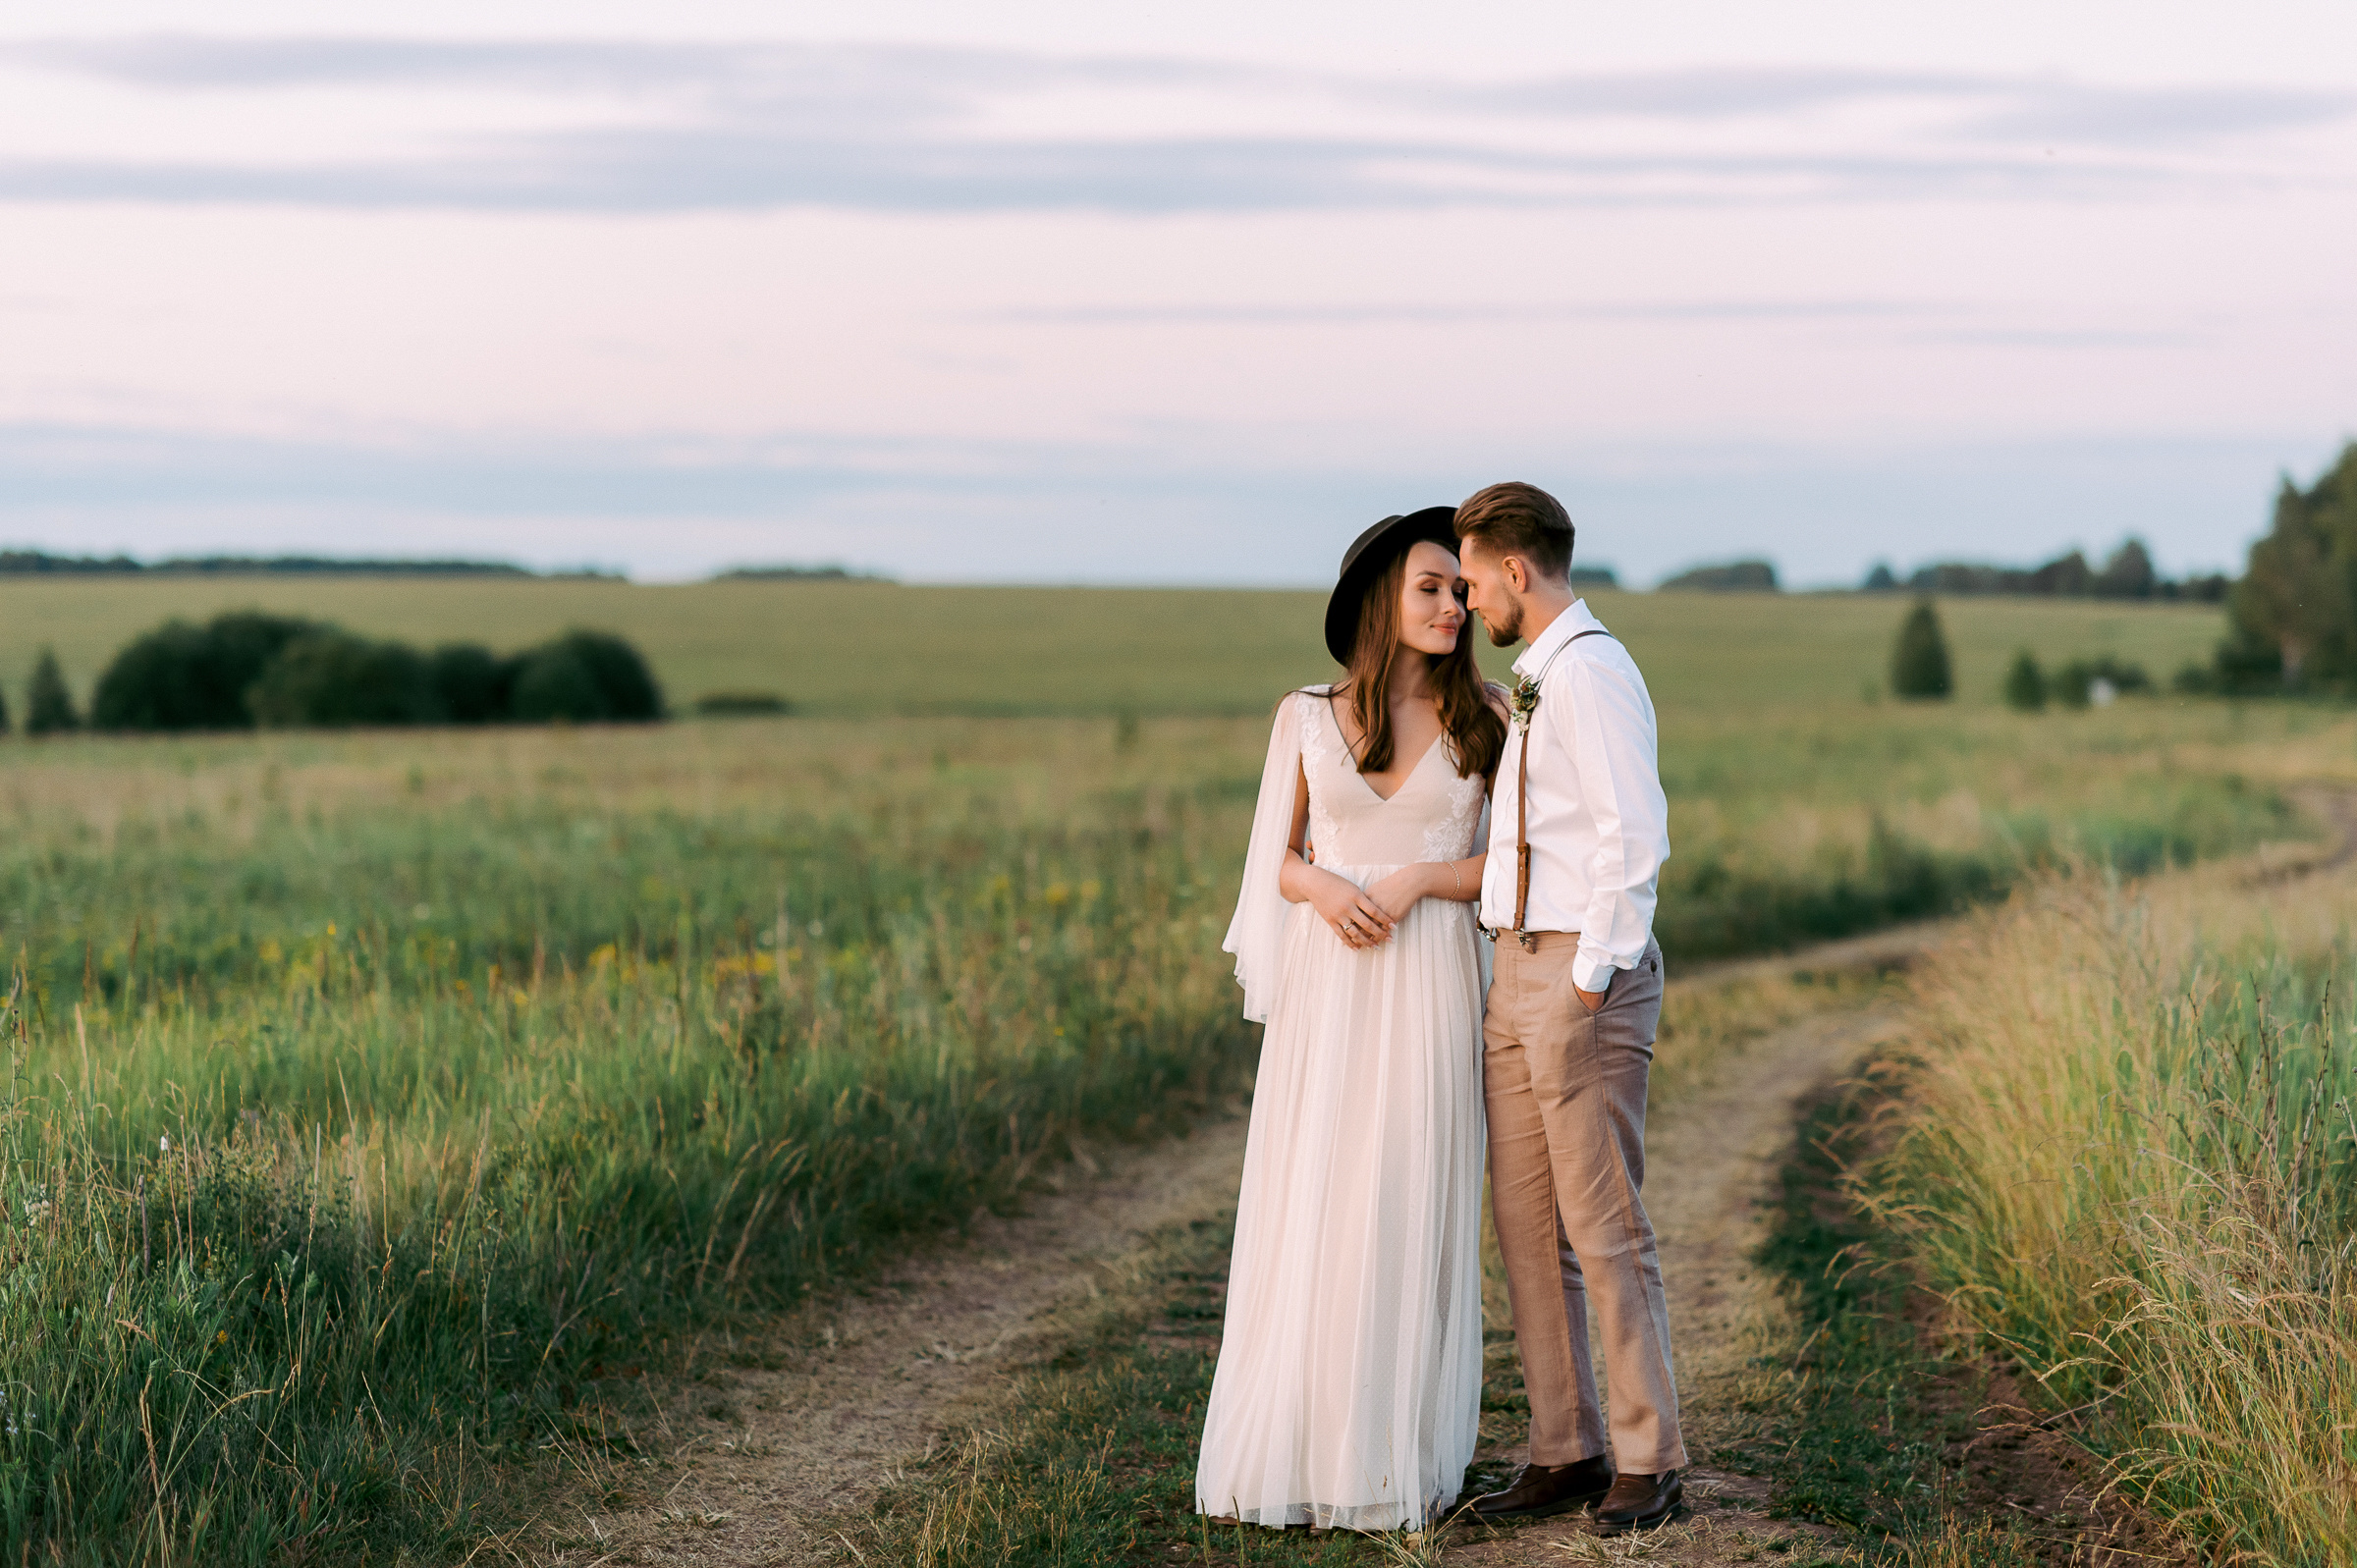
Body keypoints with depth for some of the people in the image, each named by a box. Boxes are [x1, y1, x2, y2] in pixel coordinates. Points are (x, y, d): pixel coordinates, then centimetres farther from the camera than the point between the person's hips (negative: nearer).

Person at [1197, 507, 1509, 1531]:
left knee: (1412, 1212, 0)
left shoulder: (1487, 718, 3)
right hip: (1325, 985, 1)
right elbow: (1276, 859, 10)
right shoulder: (1307, 718, 6)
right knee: (1306, 1209, 0)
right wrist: (1325, 889, -12)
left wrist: (1416, 879, -13)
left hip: (1430, 986, -1)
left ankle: (1398, 1453, 8)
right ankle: (1294, 1446, 8)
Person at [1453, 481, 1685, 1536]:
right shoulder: (1534, 683, 16)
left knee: (1603, 1225, -5)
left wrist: (1590, 983, -18)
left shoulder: (1592, 670, -14)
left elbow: (1633, 838, -20)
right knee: (1525, 1223, 9)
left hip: (1582, 976, -10)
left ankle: (1649, 1461, 4)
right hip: (1517, 973, 10)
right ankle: (1565, 1452, 16)